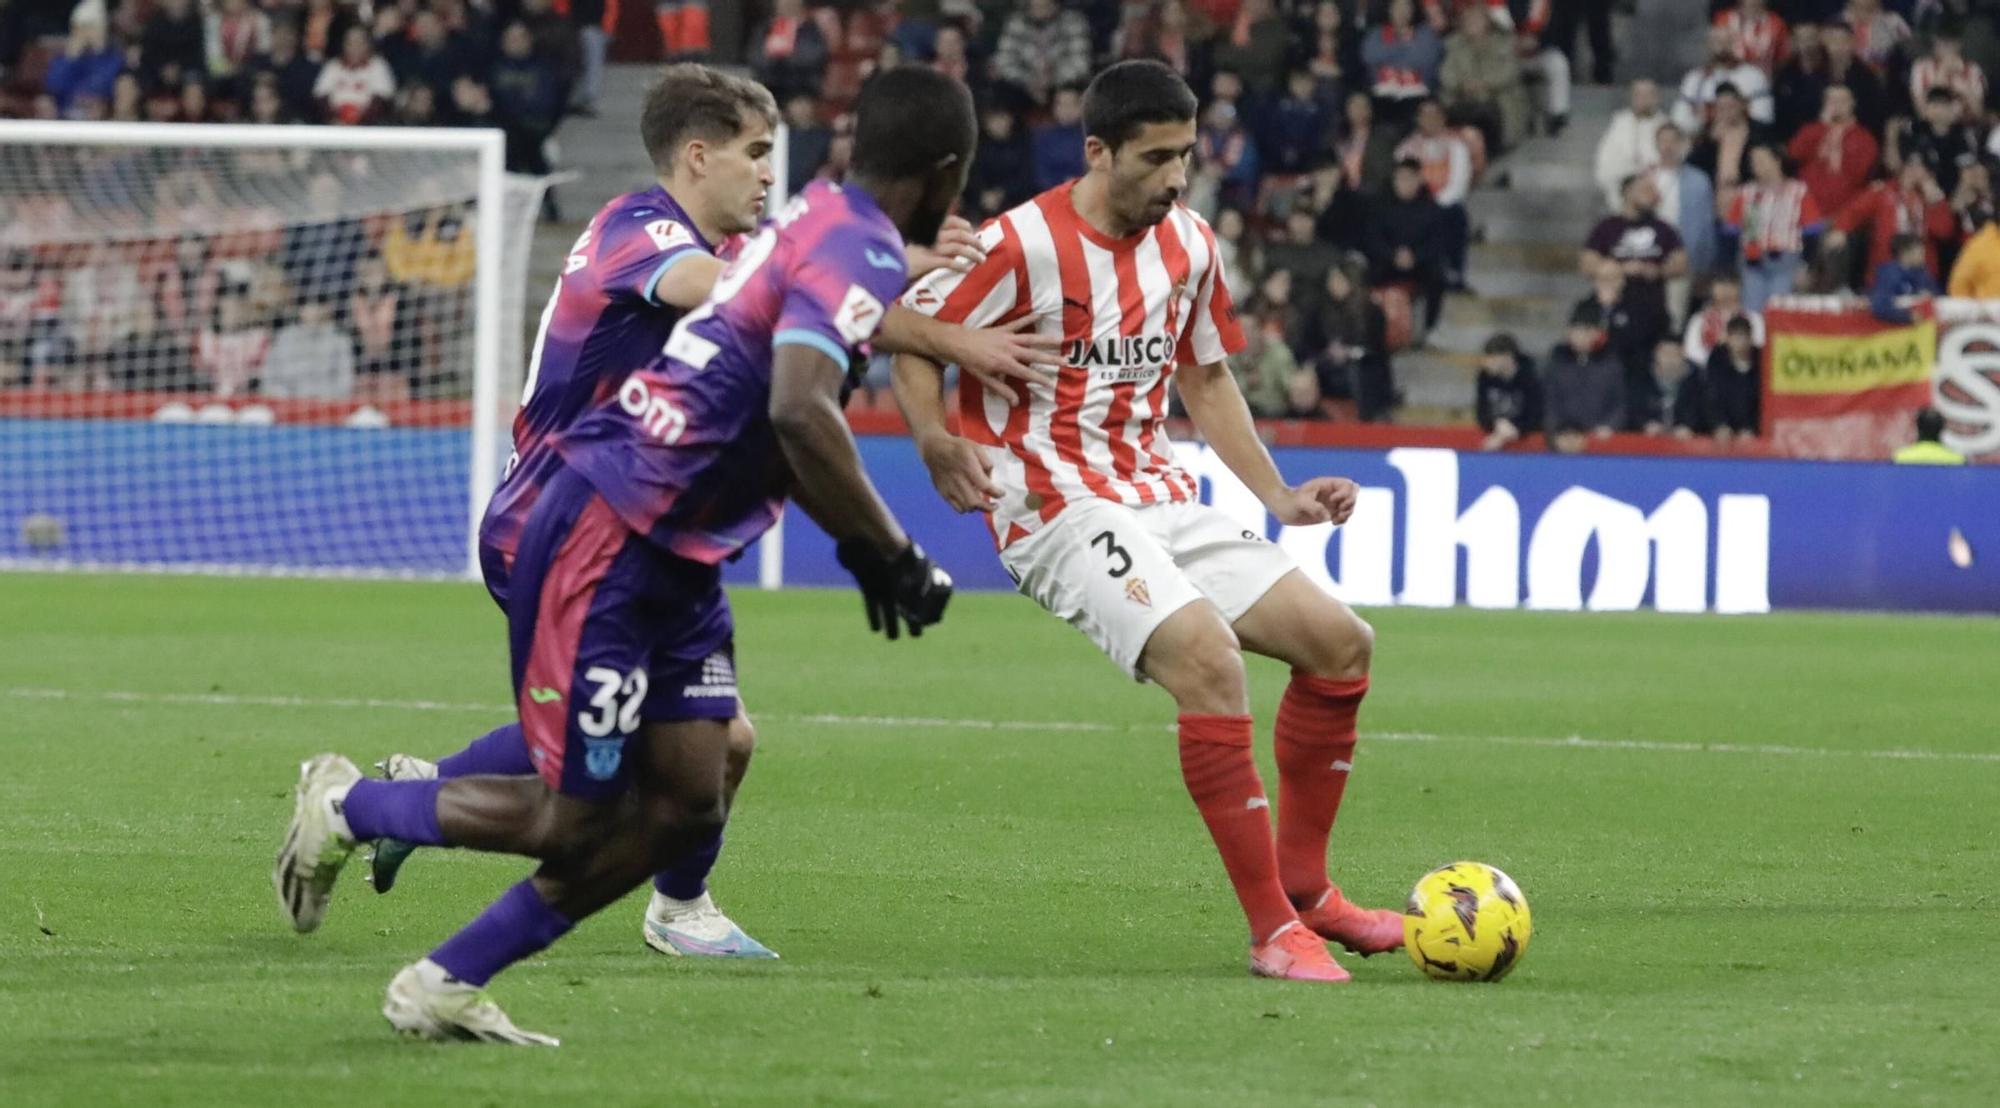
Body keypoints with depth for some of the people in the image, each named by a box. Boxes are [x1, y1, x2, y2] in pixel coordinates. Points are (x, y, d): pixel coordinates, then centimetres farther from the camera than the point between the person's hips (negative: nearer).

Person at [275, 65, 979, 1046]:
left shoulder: (815, 222, 13)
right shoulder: (858, 254, -18)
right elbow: (801, 414, -33)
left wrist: (859, 544, 20)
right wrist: (889, 554, -24)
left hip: (672, 560, 10)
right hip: (605, 547, -10)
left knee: (686, 807, 4)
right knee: (574, 820, -4)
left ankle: (445, 986, 11)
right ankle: (346, 808, 18)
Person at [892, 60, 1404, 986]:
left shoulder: (1188, 244, 9)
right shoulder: (1026, 244, -12)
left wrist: (1279, 497, 17)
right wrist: (937, 441, -23)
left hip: (1161, 501, 8)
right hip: (1061, 514, -8)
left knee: (1339, 641, 0)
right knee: (1208, 658, -29)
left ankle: (1303, 884, 16)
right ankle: (1273, 932, -23)